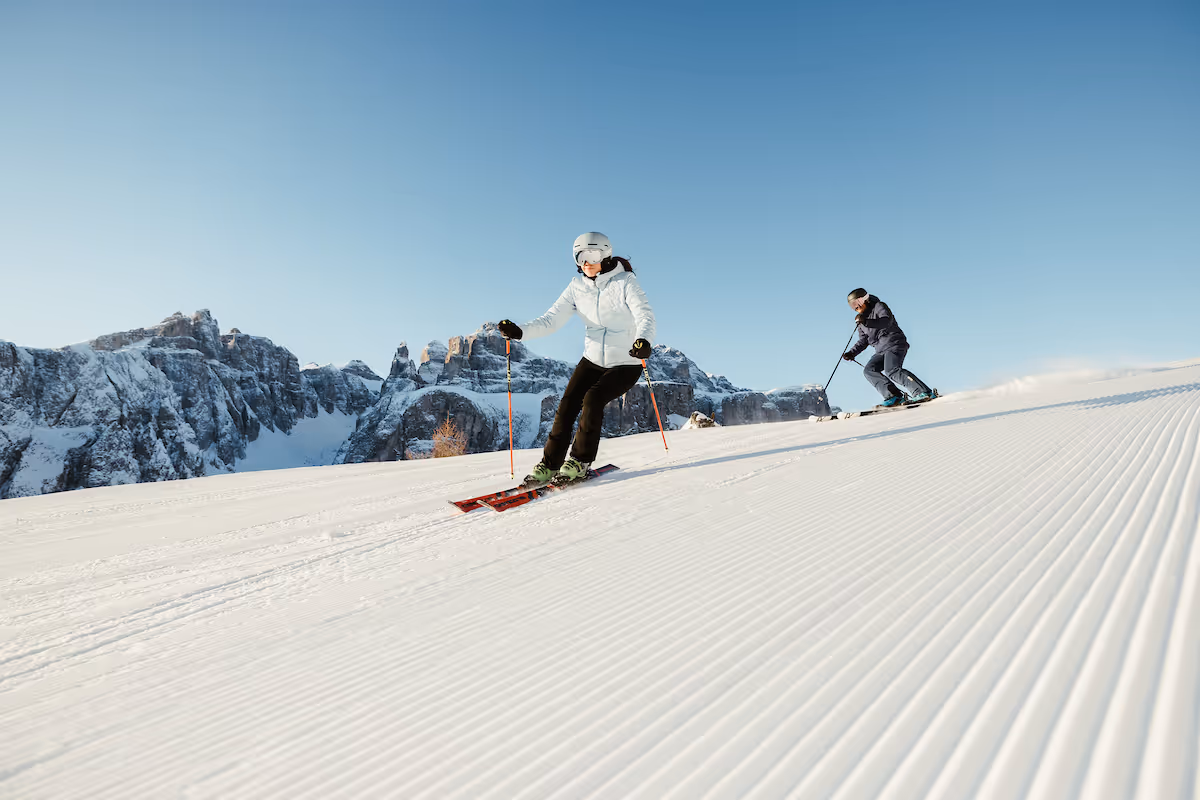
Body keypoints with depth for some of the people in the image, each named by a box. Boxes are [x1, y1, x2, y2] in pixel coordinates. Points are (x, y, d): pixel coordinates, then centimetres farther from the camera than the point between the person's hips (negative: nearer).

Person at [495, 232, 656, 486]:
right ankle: (549, 464, 0)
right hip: (593, 360, 4)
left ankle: (580, 462, -8)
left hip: (626, 364, -4)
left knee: (592, 399, -24)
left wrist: (643, 340, -49)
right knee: (568, 403, -11)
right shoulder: (577, 287, -1)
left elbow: (645, 316, -26)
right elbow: (551, 320, -6)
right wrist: (520, 331, -23)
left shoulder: (625, 282, -14)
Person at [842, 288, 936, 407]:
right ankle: (894, 396, -21)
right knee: (869, 370, -12)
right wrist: (852, 353, 8)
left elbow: (887, 321, -21)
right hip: (882, 350, 8)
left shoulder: (879, 306, 0)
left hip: (894, 343, -8)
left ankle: (924, 392, -29)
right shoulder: (862, 320, 20)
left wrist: (867, 322, -32)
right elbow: (863, 341, 22)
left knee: (892, 370, -27)